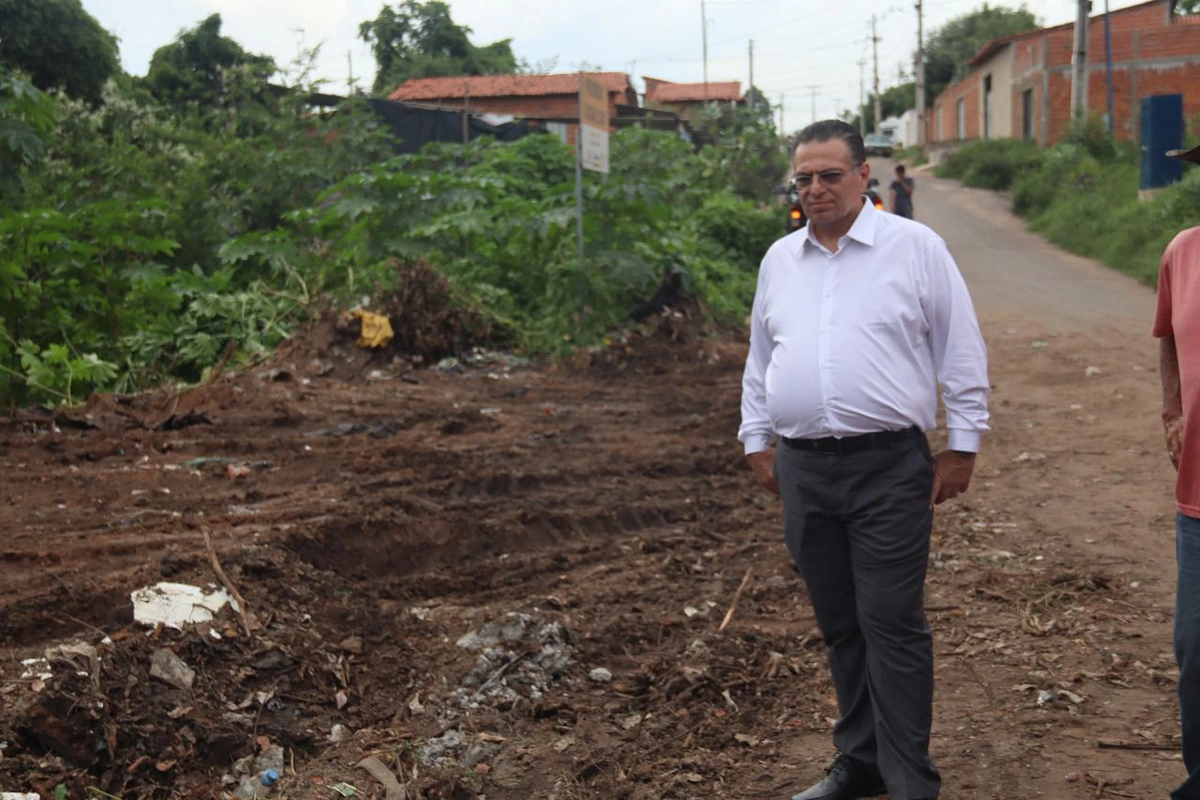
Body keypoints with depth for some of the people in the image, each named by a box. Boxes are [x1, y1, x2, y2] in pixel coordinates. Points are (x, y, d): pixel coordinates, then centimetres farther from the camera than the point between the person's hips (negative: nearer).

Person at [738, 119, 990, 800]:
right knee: (840, 626, 12)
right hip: (804, 469, 5)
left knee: (893, 626, -4)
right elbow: (760, 359, 21)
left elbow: (963, 354, 1)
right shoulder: (780, 260, 13)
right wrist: (758, 438, 18)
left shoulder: (916, 248, -1)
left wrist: (963, 445, -1)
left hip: (890, 467, -5)